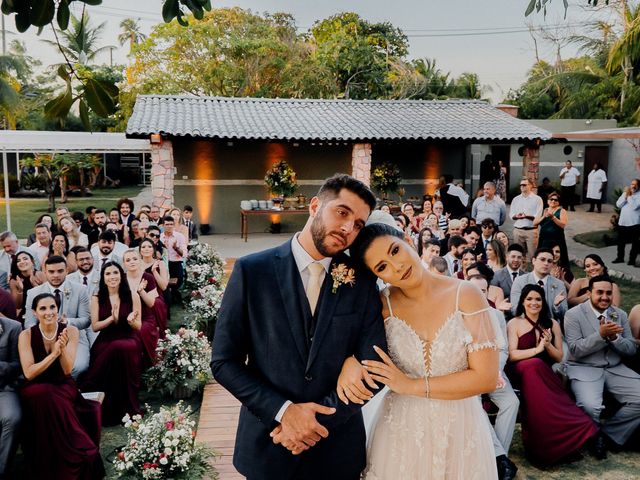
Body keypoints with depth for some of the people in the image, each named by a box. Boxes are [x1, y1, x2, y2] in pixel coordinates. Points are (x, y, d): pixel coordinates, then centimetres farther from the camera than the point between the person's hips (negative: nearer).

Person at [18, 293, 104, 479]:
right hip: (36, 390, 0)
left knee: (52, 402, -34)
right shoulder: (26, 335, -8)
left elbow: (67, 370, -12)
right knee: (45, 396, -35)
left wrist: (63, 349, -30)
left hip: (63, 386, 0)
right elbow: (29, 373, -15)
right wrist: (53, 354, -27)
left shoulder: (70, 331, -7)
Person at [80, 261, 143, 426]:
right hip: (105, 342, 1)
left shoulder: (132, 295, 2)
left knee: (122, 348, -36)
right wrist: (112, 318, -16)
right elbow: (95, 326, 1)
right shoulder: (97, 298, 5)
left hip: (129, 340, 0)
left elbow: (138, 327, 3)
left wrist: (131, 320, -21)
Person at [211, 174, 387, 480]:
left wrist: (319, 418, -14)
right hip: (268, 443, -1)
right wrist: (283, 411, -17)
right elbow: (224, 361, -9)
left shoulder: (362, 281, -4)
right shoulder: (252, 271, -9)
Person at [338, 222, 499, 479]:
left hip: (459, 429, -1)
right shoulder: (383, 304, -7)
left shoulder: (465, 295, -13)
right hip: (400, 429, 2)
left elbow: (487, 378, -15)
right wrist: (349, 361, -17)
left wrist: (411, 386, -16)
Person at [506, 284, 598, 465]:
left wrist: (548, 345, -7)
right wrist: (537, 349, -16)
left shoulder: (552, 324, 13)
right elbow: (511, 355, -7)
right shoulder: (514, 324, 3)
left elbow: (559, 357, 13)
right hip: (520, 372, -2)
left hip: (545, 373, 3)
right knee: (534, 365, -39)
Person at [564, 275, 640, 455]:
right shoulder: (574, 315, -5)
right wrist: (601, 334, -23)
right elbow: (575, 350, -12)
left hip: (615, 369, 5)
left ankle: (608, 432, 4)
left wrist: (614, 337, -15)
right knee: (590, 406, -32)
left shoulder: (621, 315, 10)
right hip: (584, 369, -5)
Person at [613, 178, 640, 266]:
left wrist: (629, 195, -17)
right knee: (621, 242, 14)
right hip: (622, 222, 5)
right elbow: (618, 204, -1)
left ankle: (632, 260, 9)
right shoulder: (626, 192, 10)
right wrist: (625, 195, -10)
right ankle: (620, 257, 28)